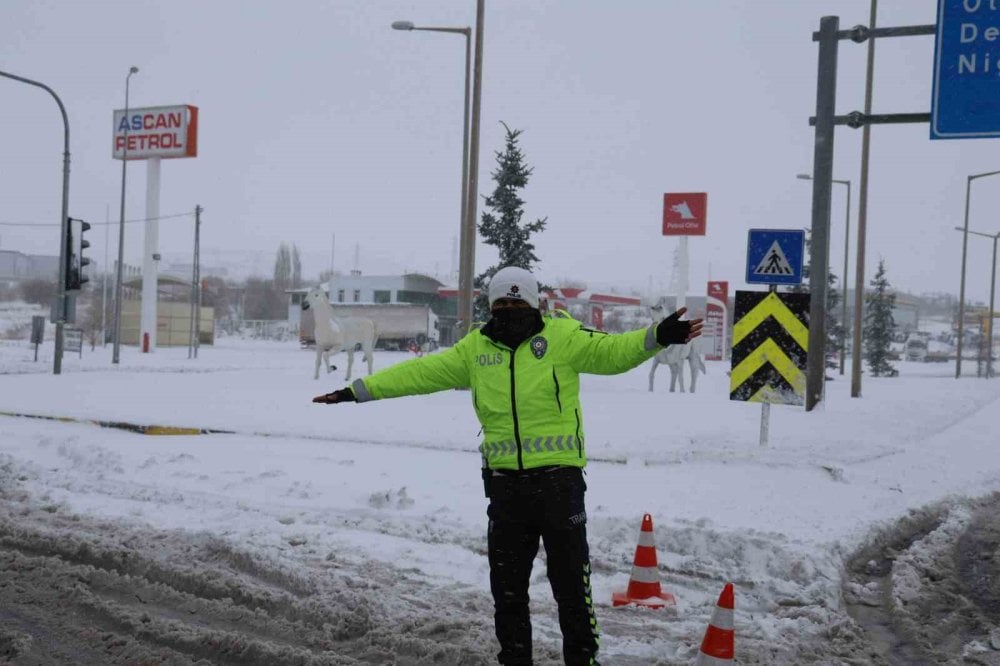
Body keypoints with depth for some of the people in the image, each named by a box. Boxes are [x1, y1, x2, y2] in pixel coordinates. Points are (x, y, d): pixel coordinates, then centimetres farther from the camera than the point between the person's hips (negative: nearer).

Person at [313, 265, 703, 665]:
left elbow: (612, 351, -14)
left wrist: (656, 337, -32)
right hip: (505, 482, 4)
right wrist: (359, 390, 6)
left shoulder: (562, 336, -3)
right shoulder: (475, 347, 8)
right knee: (507, 581, 14)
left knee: (570, 579, 6)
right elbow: (420, 372, 9)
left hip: (559, 476, -3)